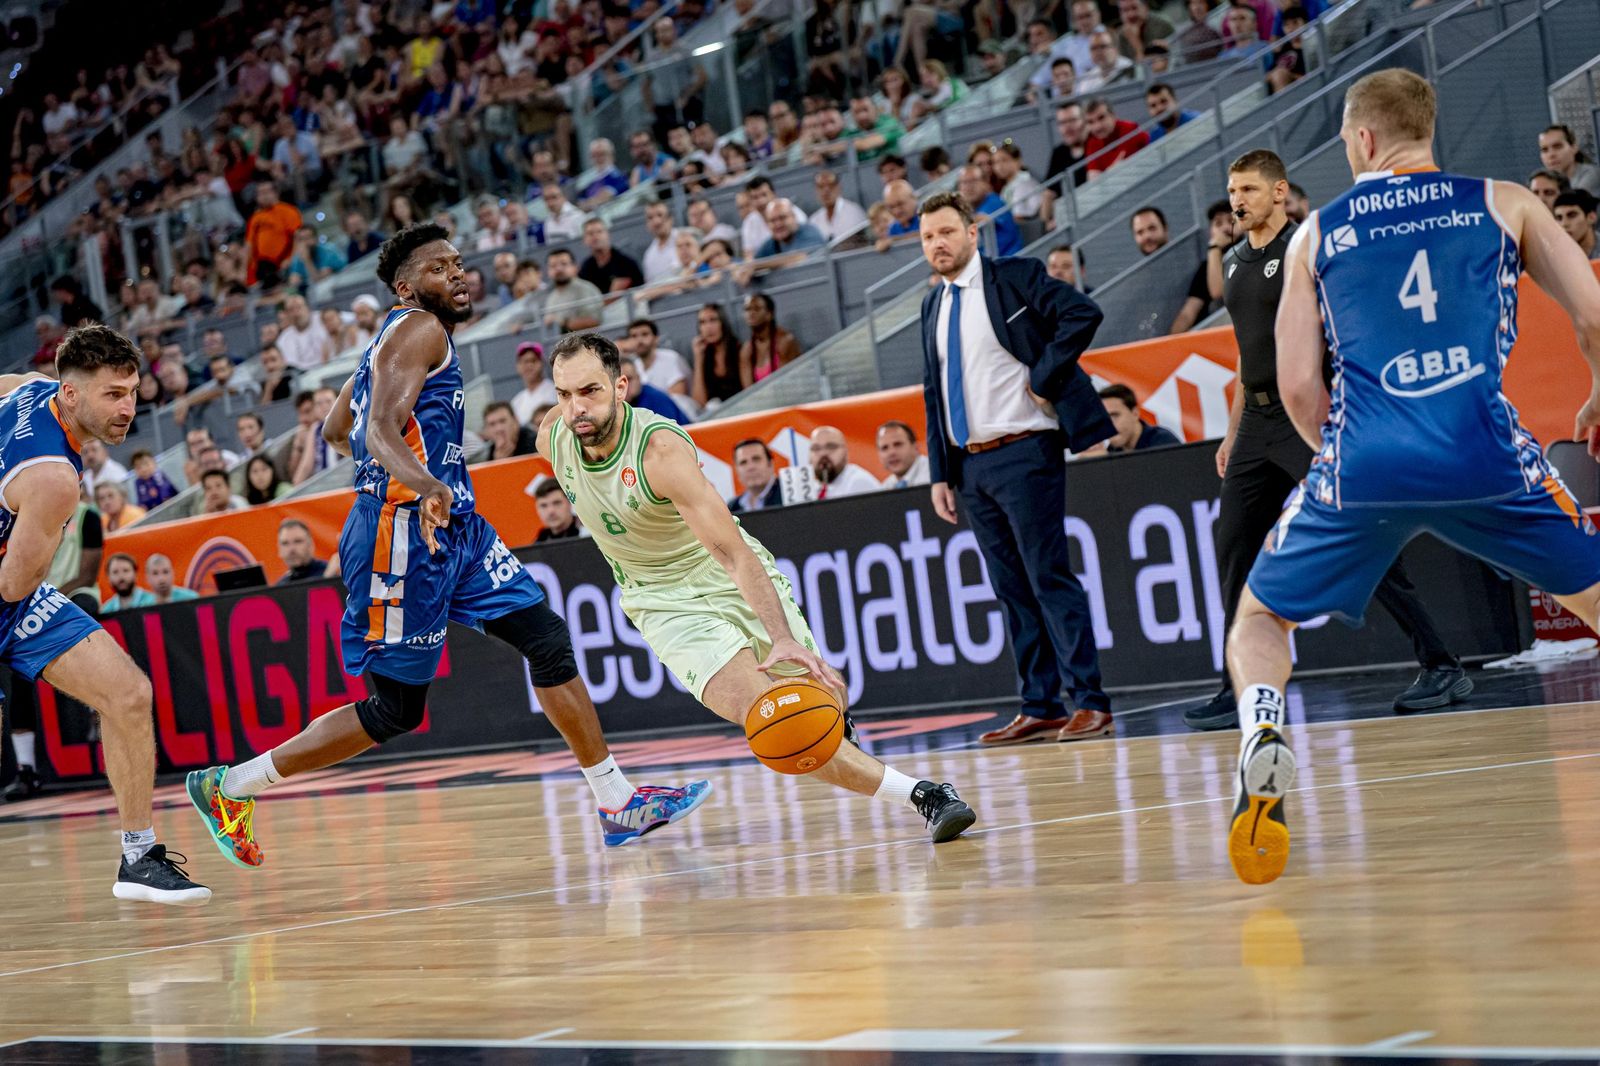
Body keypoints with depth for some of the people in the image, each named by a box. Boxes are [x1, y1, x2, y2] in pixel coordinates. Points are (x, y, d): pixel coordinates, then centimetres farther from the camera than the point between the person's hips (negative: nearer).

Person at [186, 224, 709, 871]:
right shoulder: (419, 330, -9)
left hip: (454, 528, 10)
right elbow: (381, 429, -25)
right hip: (402, 530, -10)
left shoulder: (399, 336, 20)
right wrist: (425, 487, -43)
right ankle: (229, 786, 3)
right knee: (394, 709, -5)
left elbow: (334, 432, 29)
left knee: (547, 638, 1)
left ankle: (618, 804, 3)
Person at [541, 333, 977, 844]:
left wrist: (783, 638, -49)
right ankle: (921, 795, -23)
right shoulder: (552, 438, -16)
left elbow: (734, 554, -37)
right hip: (667, 603, 2)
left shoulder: (662, 448, -31)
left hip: (738, 580, -2)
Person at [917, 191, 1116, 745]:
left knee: (1049, 578, -8)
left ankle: (1090, 703, -6)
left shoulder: (1015, 278, -4)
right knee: (1012, 590, 8)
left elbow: (1083, 314, -17)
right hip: (970, 465, 7)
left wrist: (1045, 378, -16)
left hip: (1023, 454, -7)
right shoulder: (933, 306, 16)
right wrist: (939, 472, 14)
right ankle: (1039, 710, 11)